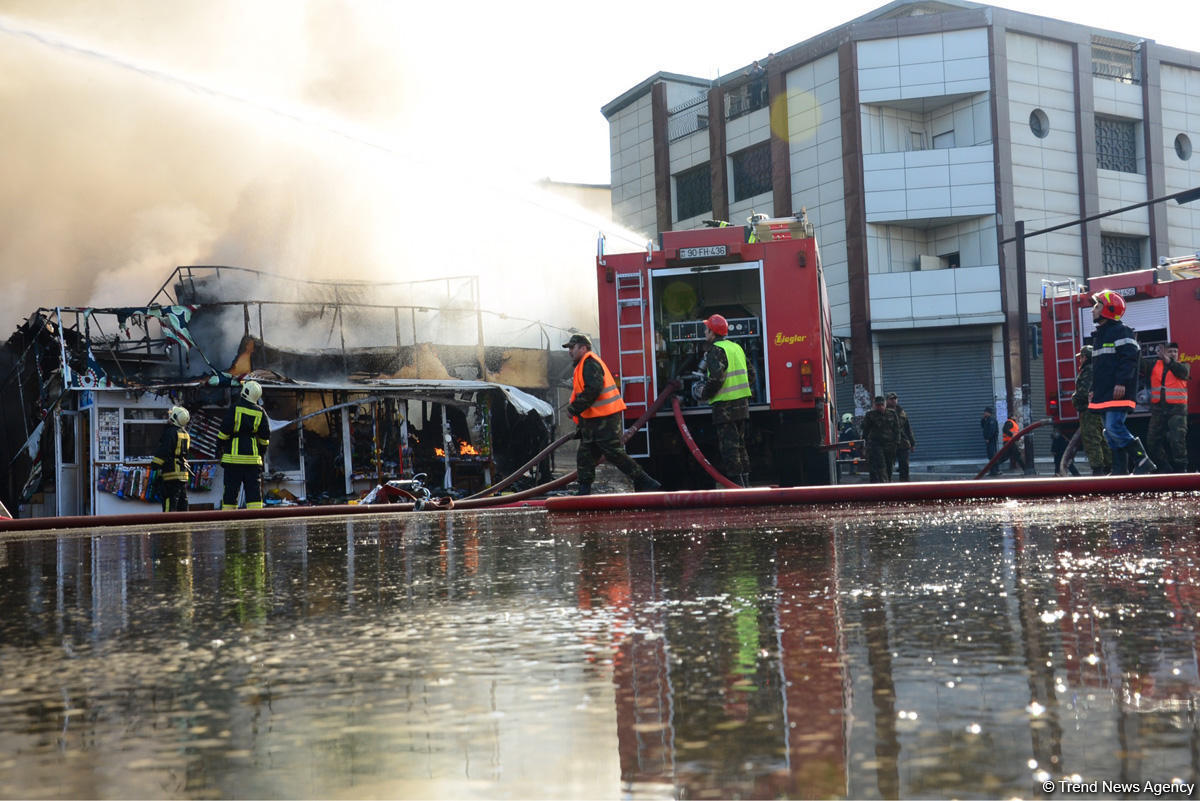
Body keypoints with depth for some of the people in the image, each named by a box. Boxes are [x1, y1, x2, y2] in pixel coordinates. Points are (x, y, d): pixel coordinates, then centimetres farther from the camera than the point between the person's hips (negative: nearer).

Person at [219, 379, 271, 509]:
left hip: (234, 456, -2)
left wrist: (221, 449, 6)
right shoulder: (260, 413, 5)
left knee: (231, 490, 3)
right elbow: (265, 437, 10)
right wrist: (261, 453, 22)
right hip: (253, 457, 2)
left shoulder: (234, 408, -5)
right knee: (254, 490, 3)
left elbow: (225, 431, -6)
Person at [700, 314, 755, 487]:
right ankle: (745, 481, 18)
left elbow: (716, 377, -23)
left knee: (728, 446, -7)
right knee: (739, 443, 15)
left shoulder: (716, 351, -12)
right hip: (742, 404, 9)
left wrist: (705, 394, -9)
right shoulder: (736, 347, 15)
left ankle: (736, 482, -9)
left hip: (725, 405, -9)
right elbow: (750, 373, 19)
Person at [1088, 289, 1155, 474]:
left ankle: (1142, 461, -11)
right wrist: (1094, 389, 22)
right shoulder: (1098, 334, 22)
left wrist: (1122, 382, -24)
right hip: (1104, 394, 10)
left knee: (1114, 428, -19)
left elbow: (1130, 357, -17)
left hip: (1118, 392, -10)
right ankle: (1120, 471, 10)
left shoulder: (1121, 331, -7)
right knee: (1110, 433, 8)